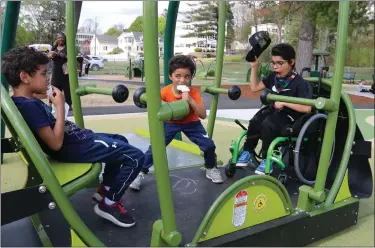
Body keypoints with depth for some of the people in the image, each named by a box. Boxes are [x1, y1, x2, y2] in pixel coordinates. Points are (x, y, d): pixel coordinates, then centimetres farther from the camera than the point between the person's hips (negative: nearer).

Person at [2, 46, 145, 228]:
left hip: (76, 139, 11)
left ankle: (105, 188, 31)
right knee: (136, 157, -13)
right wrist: (60, 106, -21)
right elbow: (56, 143, -27)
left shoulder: (27, 101, 8)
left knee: (121, 140, 28)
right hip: (74, 148, -11)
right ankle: (109, 203, 1)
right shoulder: (29, 105, -24)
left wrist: (54, 103, 3)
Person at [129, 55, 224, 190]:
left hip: (191, 123, 1)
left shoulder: (193, 92, -25)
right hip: (170, 123, 0)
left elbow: (203, 115, -33)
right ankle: (141, 173, 8)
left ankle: (210, 169, 19)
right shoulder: (165, 91, -24)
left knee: (209, 145, -10)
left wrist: (190, 100, -45)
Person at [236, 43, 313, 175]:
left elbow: (307, 108, -21)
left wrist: (284, 102, -23)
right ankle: (248, 153, -6)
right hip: (273, 112, 5)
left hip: (289, 118, -5)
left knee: (268, 124, -35)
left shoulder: (299, 83, -13)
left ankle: (266, 160, -17)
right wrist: (254, 67, 6)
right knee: (255, 122, -26)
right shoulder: (273, 77, 6)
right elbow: (254, 87, 13)